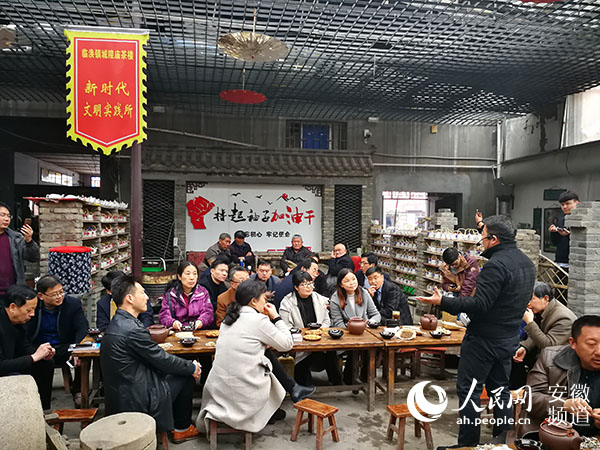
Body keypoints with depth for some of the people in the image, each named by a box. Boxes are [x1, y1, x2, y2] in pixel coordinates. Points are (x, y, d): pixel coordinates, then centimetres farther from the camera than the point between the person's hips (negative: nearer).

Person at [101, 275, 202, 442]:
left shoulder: (117, 322, 7)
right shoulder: (132, 329, -25)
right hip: (136, 401, -9)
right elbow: (162, 360, -17)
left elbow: (154, 358, 11)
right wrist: (192, 368, -1)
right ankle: (182, 428, 21)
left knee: (185, 369, 17)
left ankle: (178, 425, 30)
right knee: (186, 377, 4)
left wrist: (188, 365, 9)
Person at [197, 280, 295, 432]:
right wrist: (276, 317, 3)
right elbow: (287, 344, -4)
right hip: (244, 390, -6)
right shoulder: (258, 320, -12)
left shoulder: (228, 318, 9)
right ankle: (269, 413, 31)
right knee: (267, 364, 19)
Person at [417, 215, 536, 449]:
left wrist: (442, 302, -25)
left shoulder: (496, 265, -22)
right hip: (509, 338, 9)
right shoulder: (527, 262, 8)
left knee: (468, 390, 2)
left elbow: (479, 305, -27)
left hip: (484, 340, -9)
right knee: (500, 389, 19)